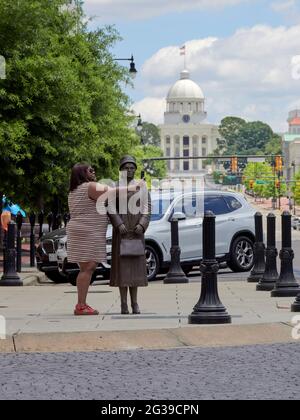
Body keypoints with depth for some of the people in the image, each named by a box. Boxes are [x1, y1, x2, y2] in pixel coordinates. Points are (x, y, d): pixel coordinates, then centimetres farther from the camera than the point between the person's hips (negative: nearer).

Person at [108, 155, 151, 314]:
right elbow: (111, 209, -6)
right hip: (120, 228, -1)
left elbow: (146, 208, 1)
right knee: (122, 264, -5)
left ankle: (134, 303, 3)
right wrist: (119, 225, -21)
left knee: (134, 264, 0)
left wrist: (142, 225, -16)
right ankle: (123, 304, -2)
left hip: (136, 228, 1)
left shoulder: (142, 186, 6)